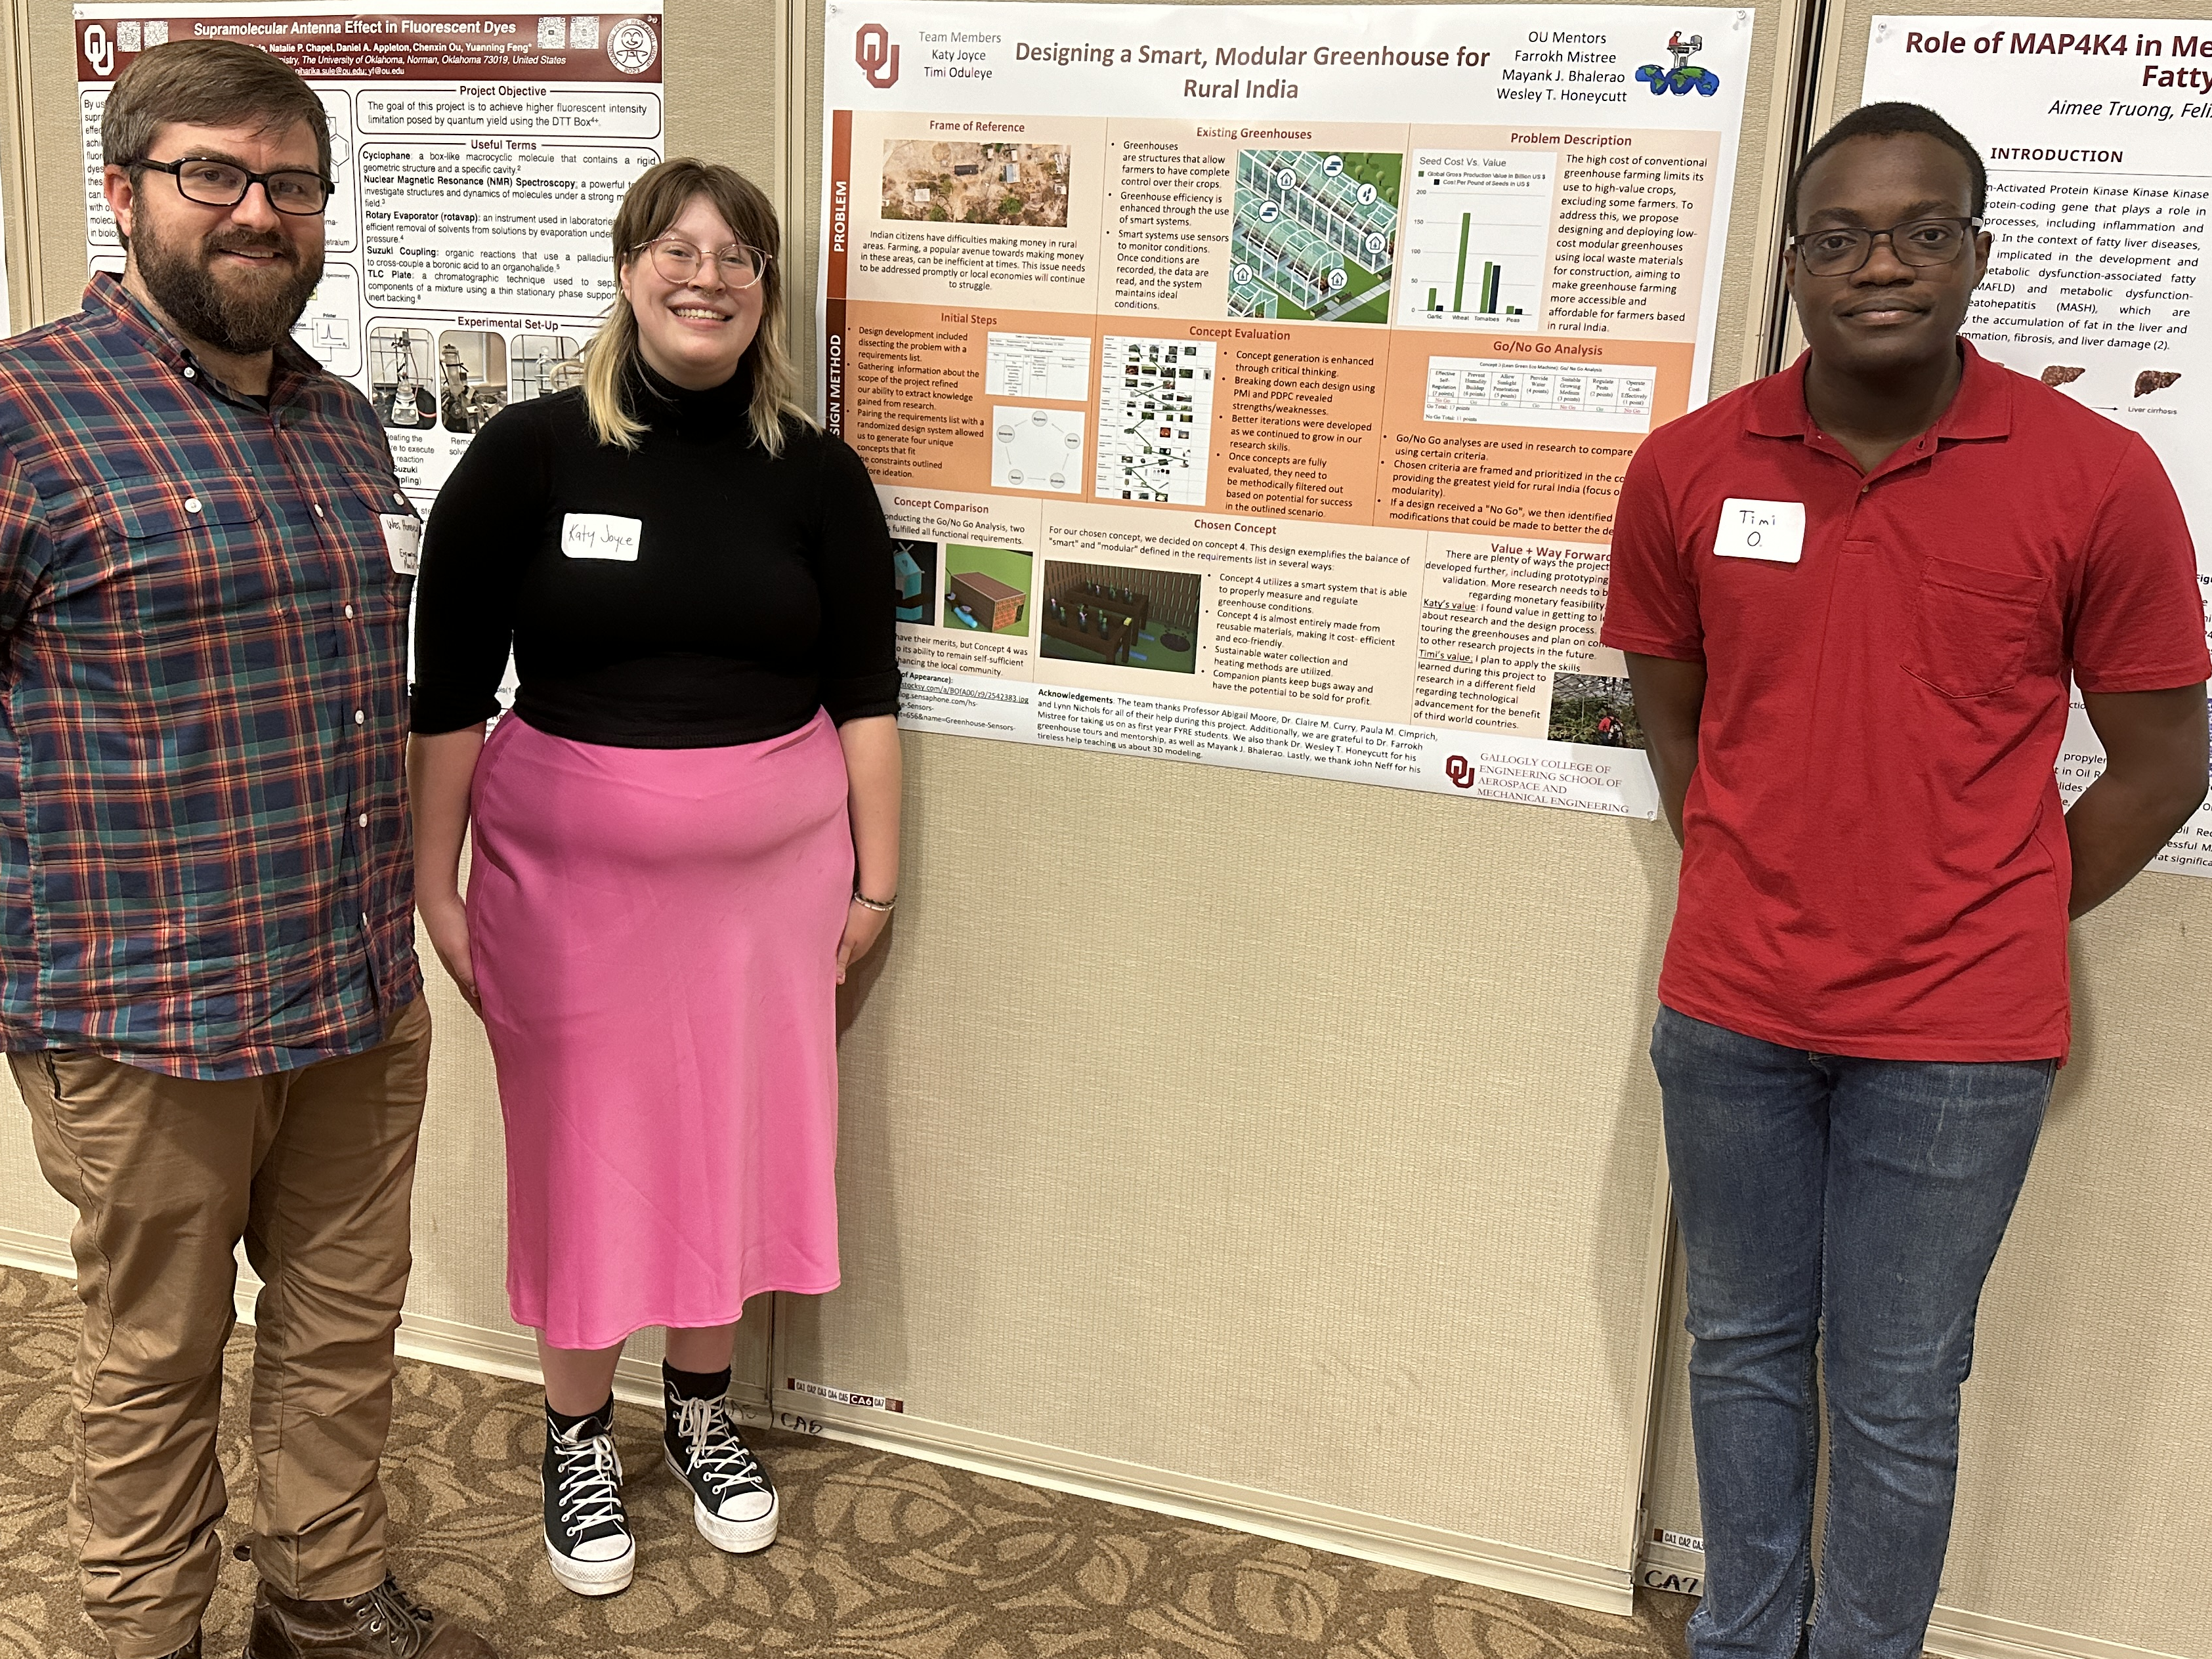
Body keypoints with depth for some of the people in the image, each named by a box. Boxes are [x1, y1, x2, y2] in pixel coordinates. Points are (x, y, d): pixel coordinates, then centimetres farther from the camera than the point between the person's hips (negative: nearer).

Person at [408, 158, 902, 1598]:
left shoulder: (816, 477, 1)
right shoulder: (530, 453, -6)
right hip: (570, 874, -2)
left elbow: (863, 697, 4)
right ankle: (580, 1436, 32)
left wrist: (874, 880, 4)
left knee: (737, 1140, 13)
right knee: (583, 1150, 9)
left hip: (767, 872, 2)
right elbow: (450, 692, -3)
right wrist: (435, 884, -4)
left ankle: (704, 1406, 37)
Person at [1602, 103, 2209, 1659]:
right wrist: (1750, 894, 7)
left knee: (1898, 1395, 9)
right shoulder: (1688, 467, -2)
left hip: (1957, 1037, -2)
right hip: (1731, 1012, 3)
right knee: (1745, 1348, 18)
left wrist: (1986, 933, 1)